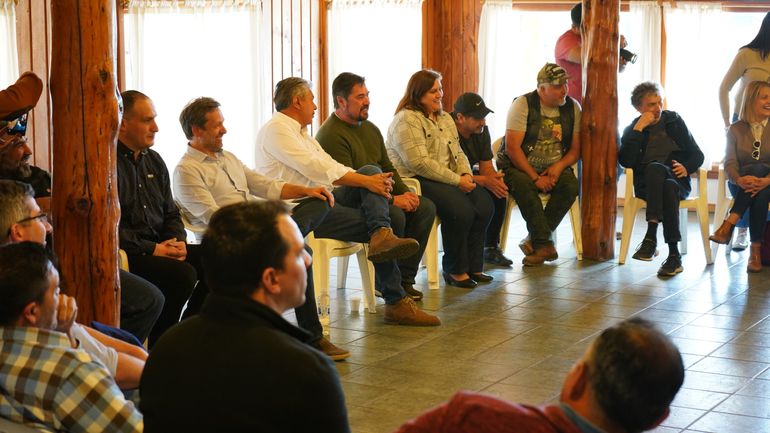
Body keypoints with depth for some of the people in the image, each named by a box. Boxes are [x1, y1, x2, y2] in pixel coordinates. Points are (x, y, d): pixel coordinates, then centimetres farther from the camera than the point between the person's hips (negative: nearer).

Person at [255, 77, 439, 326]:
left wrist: (372, 179, -3)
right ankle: (395, 303, -13)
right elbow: (317, 169, -19)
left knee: (372, 171, -10)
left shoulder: (302, 134, 25)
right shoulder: (276, 130, -8)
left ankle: (382, 234, -35)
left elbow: (331, 168, 16)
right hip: (299, 210, -9)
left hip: (322, 200, 10)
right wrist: (366, 182, -18)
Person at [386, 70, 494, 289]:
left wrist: (466, 174, -5)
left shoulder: (444, 118, 19)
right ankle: (454, 270, -10)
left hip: (445, 180, 9)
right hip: (414, 181, -9)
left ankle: (472, 266, -1)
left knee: (484, 204, -12)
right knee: (461, 209, -28)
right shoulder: (407, 120, -11)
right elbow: (419, 163, -20)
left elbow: (457, 152, 18)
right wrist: (457, 180, -19)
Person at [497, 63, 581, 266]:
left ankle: (534, 240, -20)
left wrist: (559, 166, -15)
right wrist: (536, 177, -20)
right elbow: (512, 147, -15)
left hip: (554, 169, 4)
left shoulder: (572, 107, 3)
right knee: (523, 184, -36)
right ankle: (544, 244, -29)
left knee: (571, 185, -27)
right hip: (519, 167, -3)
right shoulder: (523, 104, -10)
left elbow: (575, 149, 6)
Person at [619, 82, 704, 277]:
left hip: (677, 182, 0)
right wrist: (639, 129, -10)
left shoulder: (674, 122, 14)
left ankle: (651, 236, -41)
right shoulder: (631, 129, 11)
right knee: (668, 188, -37)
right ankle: (674, 255, -43)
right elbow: (625, 161, -8)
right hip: (646, 186, 0)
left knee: (655, 168, -36)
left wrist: (686, 167, -9)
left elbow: (697, 155, 14)